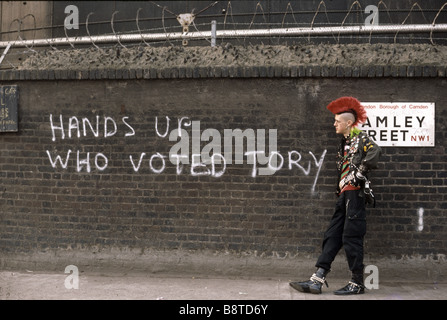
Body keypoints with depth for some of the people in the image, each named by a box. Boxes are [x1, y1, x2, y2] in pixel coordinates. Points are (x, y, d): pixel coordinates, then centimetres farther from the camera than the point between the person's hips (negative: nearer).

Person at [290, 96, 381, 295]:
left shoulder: (360, 138, -7)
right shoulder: (345, 142, 19)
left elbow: (374, 151, -27)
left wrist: (359, 173, -21)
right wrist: (340, 188, 13)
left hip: (355, 193, -9)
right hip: (344, 195, 9)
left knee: (351, 238, -4)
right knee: (332, 236, 5)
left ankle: (357, 284, 8)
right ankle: (317, 280, 6)